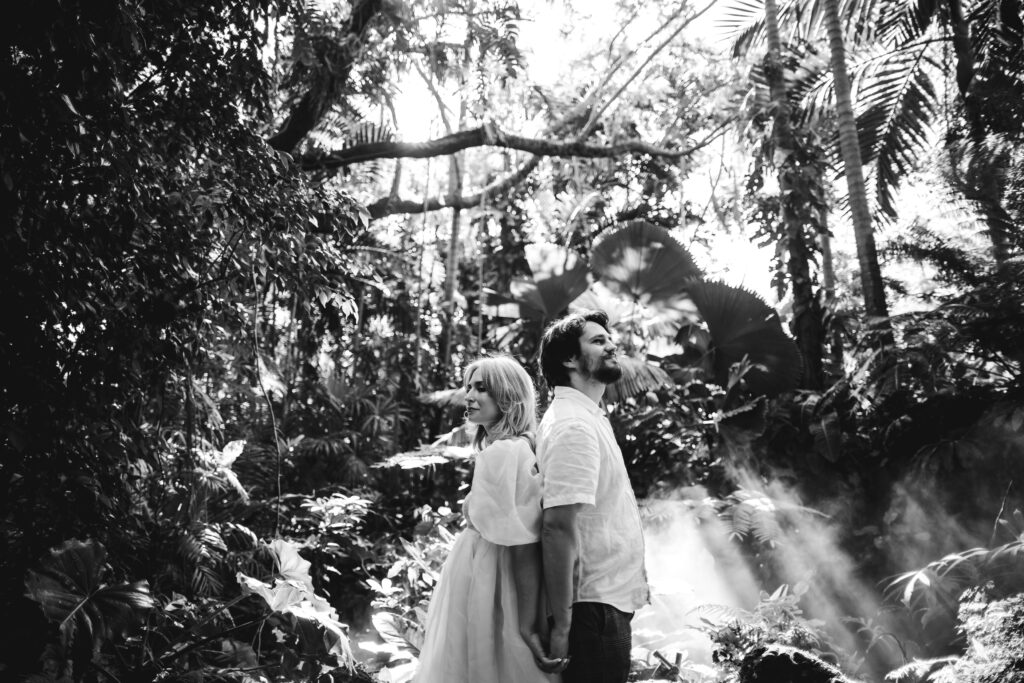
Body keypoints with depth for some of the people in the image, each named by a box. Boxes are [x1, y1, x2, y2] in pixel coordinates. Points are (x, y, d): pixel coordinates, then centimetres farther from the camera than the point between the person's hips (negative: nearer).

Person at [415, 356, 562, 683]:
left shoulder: (501, 454, -17)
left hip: (487, 592, -9)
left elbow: (523, 547, -21)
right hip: (487, 586, 9)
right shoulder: (519, 449, 10)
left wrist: (527, 625, -22)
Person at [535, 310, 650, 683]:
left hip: (607, 599, 10)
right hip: (595, 606, -10)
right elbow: (558, 528, -25)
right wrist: (562, 624, -25)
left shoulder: (588, 417, 14)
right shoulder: (573, 426, -18)